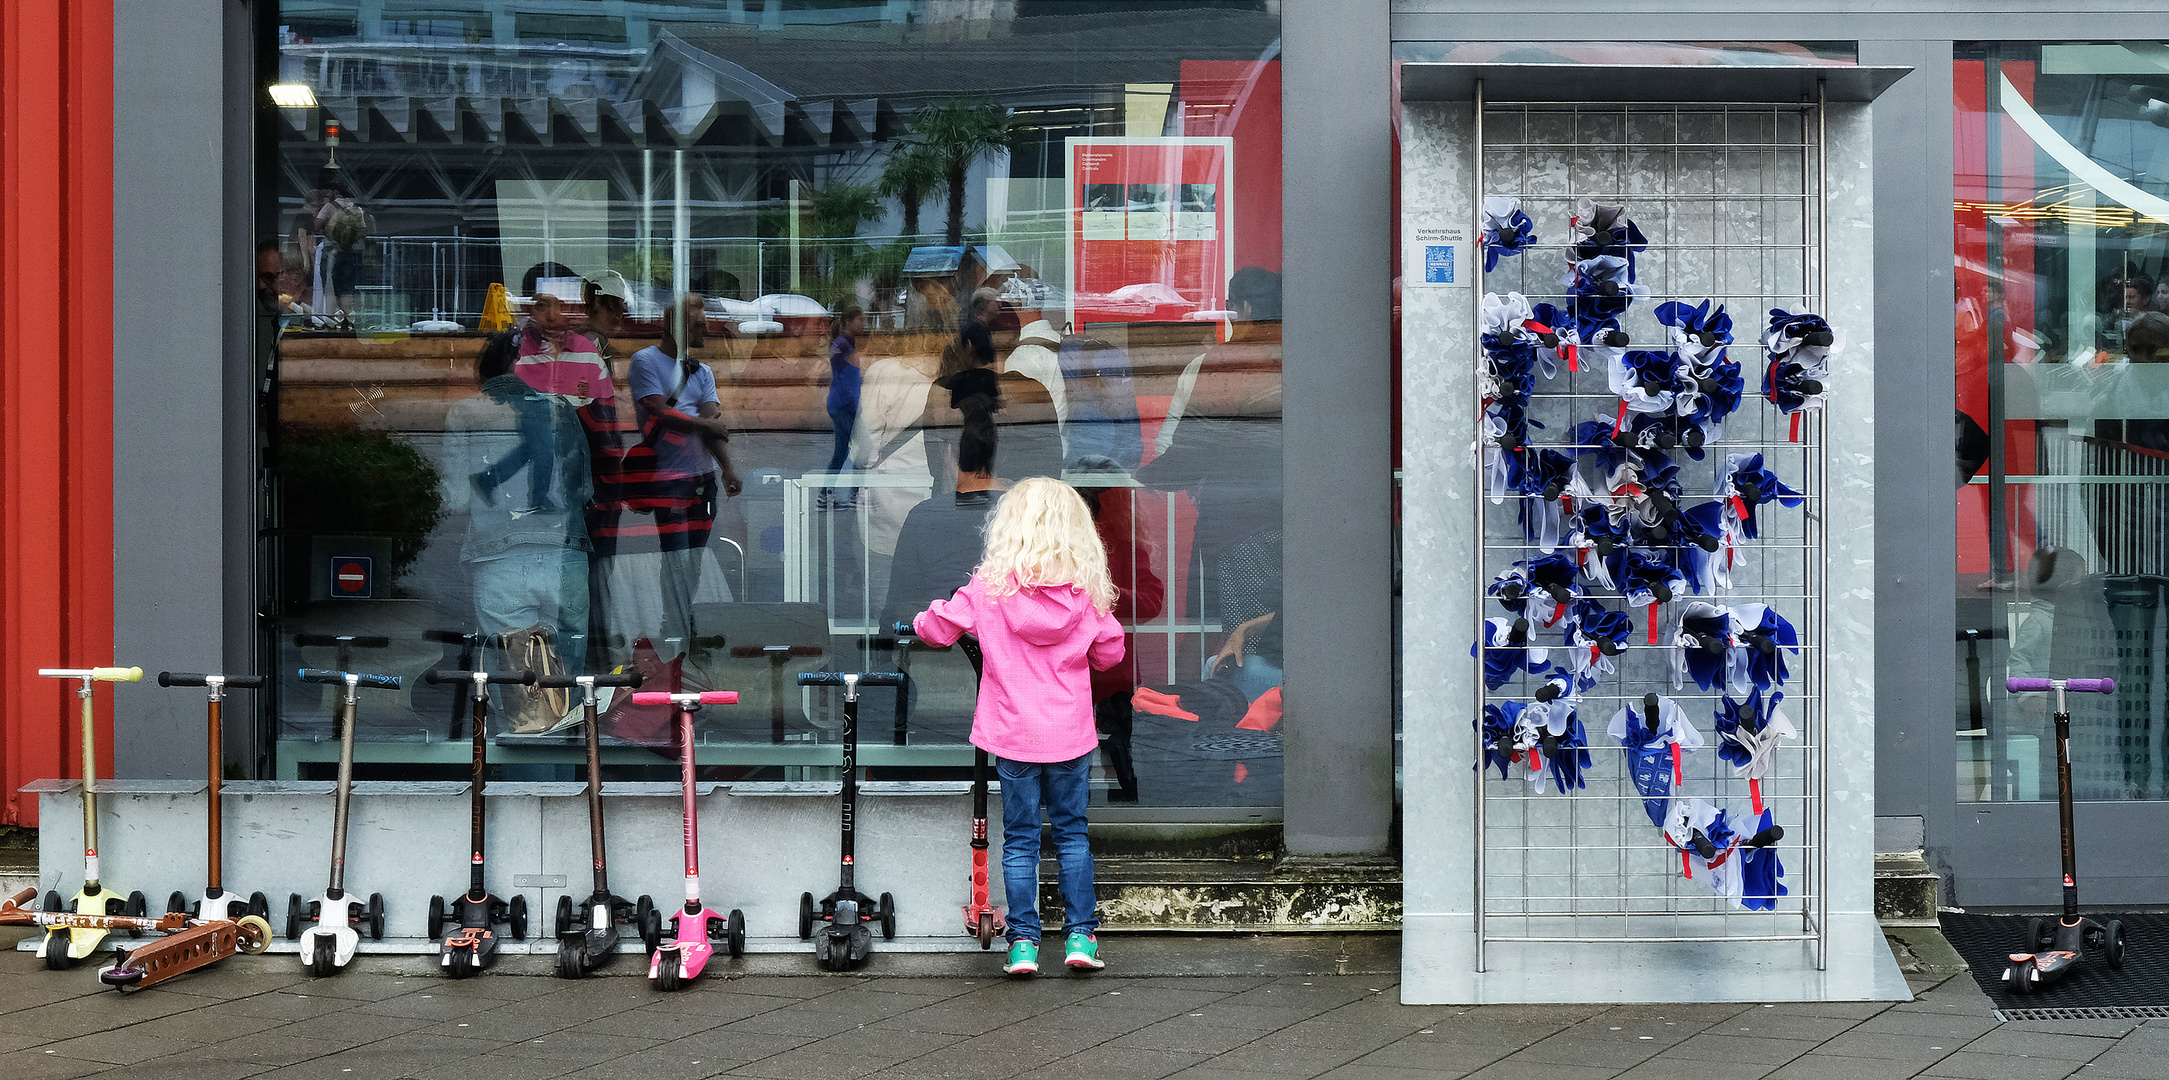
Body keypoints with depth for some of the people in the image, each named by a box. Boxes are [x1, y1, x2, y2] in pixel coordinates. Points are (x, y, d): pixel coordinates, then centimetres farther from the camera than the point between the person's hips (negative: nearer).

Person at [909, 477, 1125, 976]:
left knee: (1019, 839, 8)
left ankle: (1023, 941, 6)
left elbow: (939, 627, 0)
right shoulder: (1088, 590, -4)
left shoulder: (990, 586, -9)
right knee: (1072, 832, 13)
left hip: (1013, 734, -1)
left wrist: (920, 622, 22)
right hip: (1071, 733, 1)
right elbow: (1109, 654, 6)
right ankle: (1080, 935, 10)